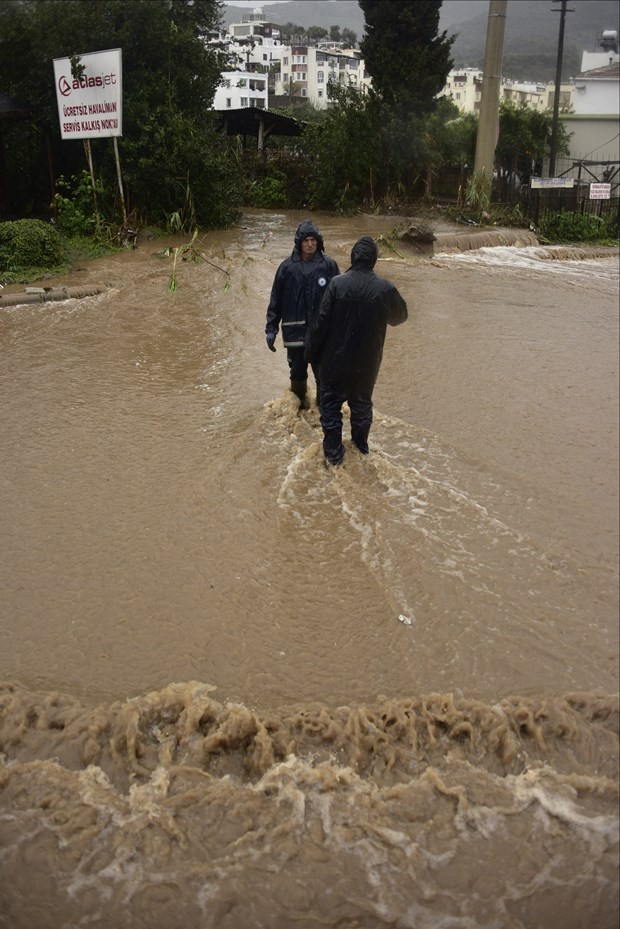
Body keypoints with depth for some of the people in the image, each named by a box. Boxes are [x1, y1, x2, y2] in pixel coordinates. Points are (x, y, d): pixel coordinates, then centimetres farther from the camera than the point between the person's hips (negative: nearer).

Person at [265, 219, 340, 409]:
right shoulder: (288, 266, -1)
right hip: (295, 332, 1)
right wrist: (271, 328, 0)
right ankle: (299, 406, 35)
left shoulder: (329, 265, -3)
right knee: (297, 373, 14)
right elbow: (276, 299, 3)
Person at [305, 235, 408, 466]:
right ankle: (361, 445, 35)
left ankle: (333, 452, 17)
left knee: (331, 405, 13)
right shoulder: (385, 289, -11)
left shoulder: (337, 283, -16)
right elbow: (399, 316, 8)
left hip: (335, 361, -2)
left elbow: (321, 322, -14)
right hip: (367, 363, 2)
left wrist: (312, 353, -2)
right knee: (362, 404, 22)